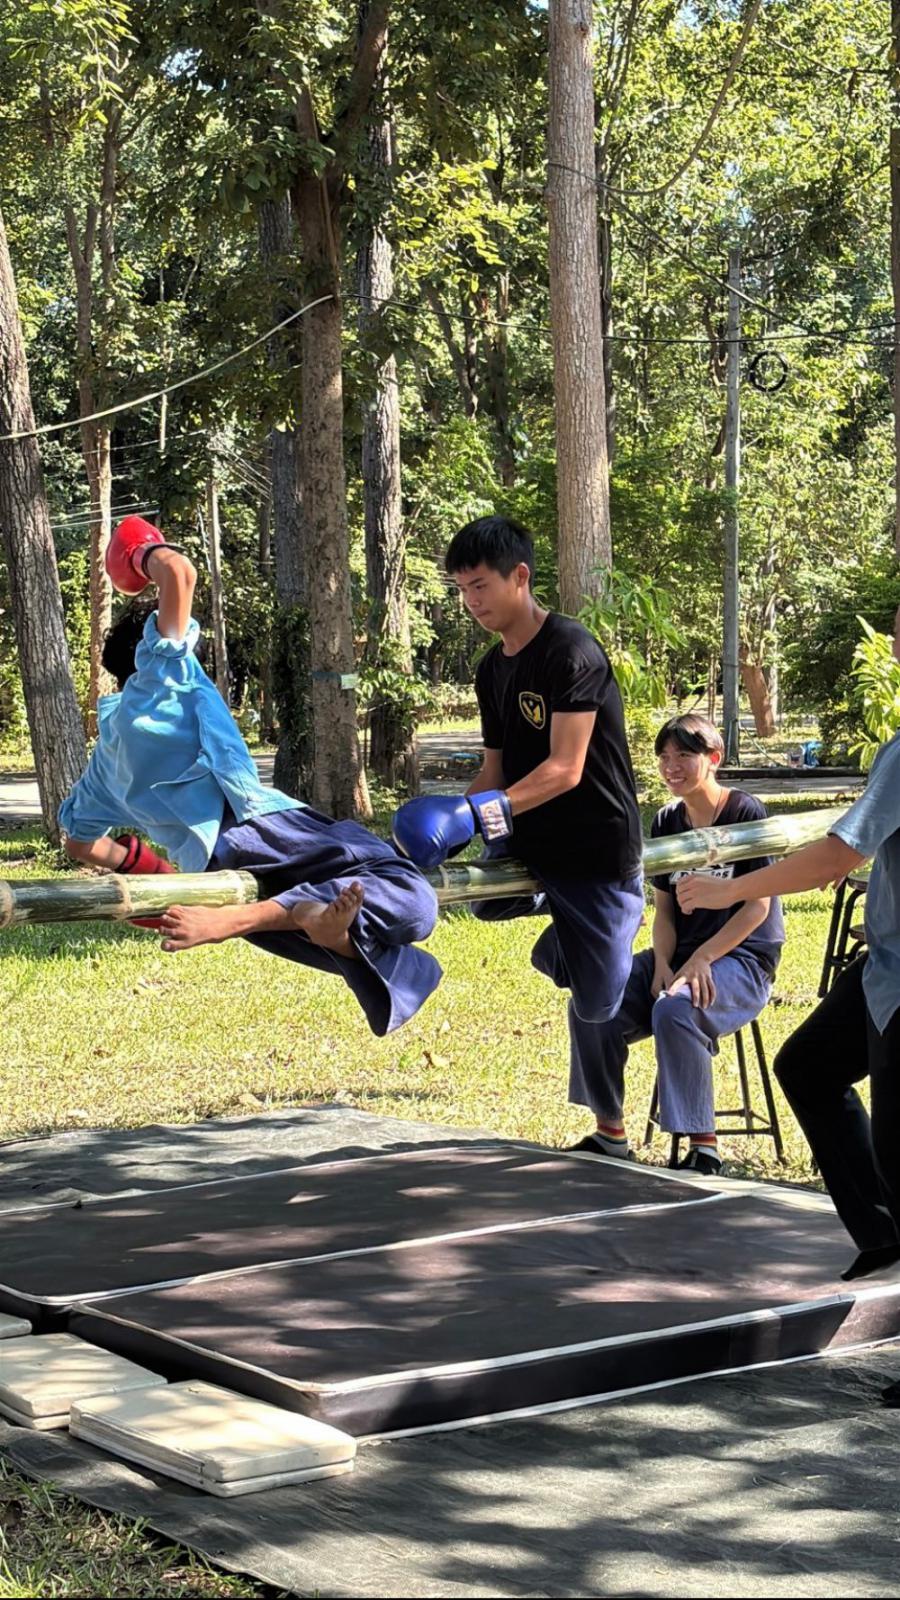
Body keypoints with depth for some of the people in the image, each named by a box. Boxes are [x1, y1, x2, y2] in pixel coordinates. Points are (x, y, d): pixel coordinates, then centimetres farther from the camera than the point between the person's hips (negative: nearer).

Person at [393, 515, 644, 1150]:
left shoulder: (570, 651, -17)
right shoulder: (493, 669, 9)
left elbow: (565, 769, -24)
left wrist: (482, 811, -32)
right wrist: (456, 818, -5)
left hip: (598, 852, -8)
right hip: (527, 847, 8)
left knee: (597, 1004, -4)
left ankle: (612, 1135, 16)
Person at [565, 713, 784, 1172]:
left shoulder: (745, 813, -9)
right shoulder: (666, 822, 9)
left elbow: (757, 906, -11)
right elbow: (664, 908, 10)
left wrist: (701, 960, -18)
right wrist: (663, 963, -9)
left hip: (742, 957, -6)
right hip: (680, 955, 6)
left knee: (674, 1010, -35)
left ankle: (703, 1145, -27)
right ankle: (609, 1130, 0)